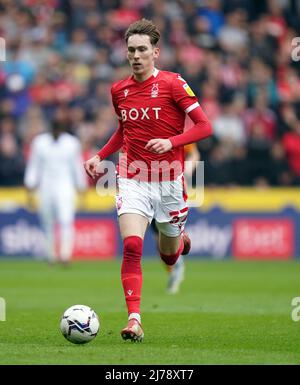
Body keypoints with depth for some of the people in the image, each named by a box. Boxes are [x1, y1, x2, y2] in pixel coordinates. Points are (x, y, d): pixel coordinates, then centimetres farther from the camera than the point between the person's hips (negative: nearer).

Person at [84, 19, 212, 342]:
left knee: (169, 257, 13)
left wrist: (171, 142, -23)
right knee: (132, 247, -19)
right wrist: (100, 156, 11)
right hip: (132, 180, 2)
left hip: (169, 181, -2)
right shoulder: (119, 90, 6)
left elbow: (204, 126, -9)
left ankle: (179, 238, 51)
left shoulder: (172, 84, -9)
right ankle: (134, 319, -21)